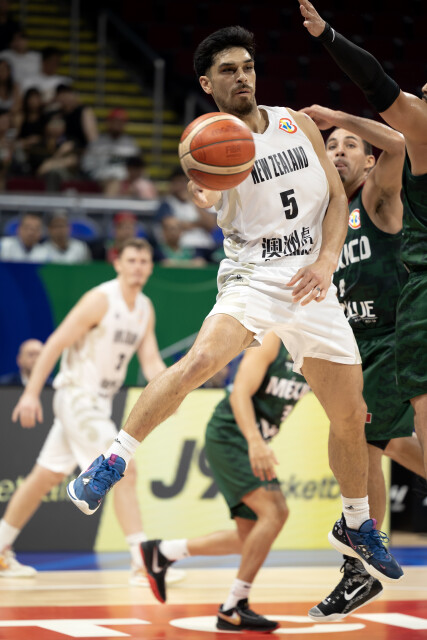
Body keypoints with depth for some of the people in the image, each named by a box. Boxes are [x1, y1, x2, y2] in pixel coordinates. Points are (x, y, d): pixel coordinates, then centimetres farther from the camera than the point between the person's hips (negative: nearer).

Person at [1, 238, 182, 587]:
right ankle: (142, 564, -15)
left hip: (99, 400, 9)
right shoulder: (100, 300, -16)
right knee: (125, 471, -15)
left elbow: (150, 360, 6)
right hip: (78, 397, -9)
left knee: (46, 477, 16)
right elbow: (56, 343, -16)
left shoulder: (145, 309, 9)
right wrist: (32, 393, -19)